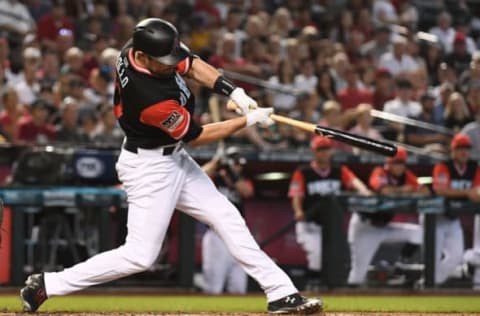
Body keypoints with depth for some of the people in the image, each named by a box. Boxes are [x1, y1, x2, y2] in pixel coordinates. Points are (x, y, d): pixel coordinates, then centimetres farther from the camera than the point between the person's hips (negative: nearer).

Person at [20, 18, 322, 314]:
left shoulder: (141, 46, -13)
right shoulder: (150, 98, -34)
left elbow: (192, 64, 3)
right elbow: (195, 136, -19)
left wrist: (234, 91, -11)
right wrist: (248, 120, -13)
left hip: (174, 158, 9)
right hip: (149, 168, -9)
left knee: (227, 218, 9)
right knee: (141, 255, -6)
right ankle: (46, 286, 3)